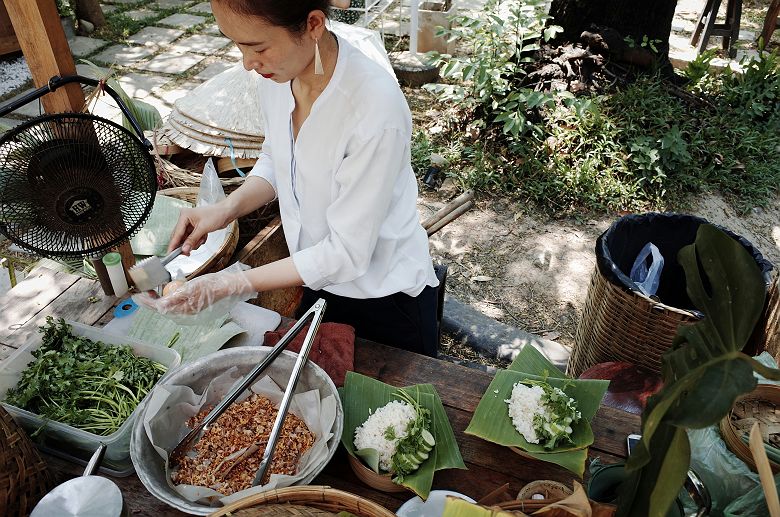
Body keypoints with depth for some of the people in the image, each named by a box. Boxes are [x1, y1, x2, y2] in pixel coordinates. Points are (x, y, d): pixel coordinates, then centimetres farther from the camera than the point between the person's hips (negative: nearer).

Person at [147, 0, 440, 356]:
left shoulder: (375, 109, -34)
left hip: (386, 299, -6)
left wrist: (233, 285, -25)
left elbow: (346, 252, -27)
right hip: (320, 280, 6)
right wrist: (228, 208, -12)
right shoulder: (279, 74, -13)